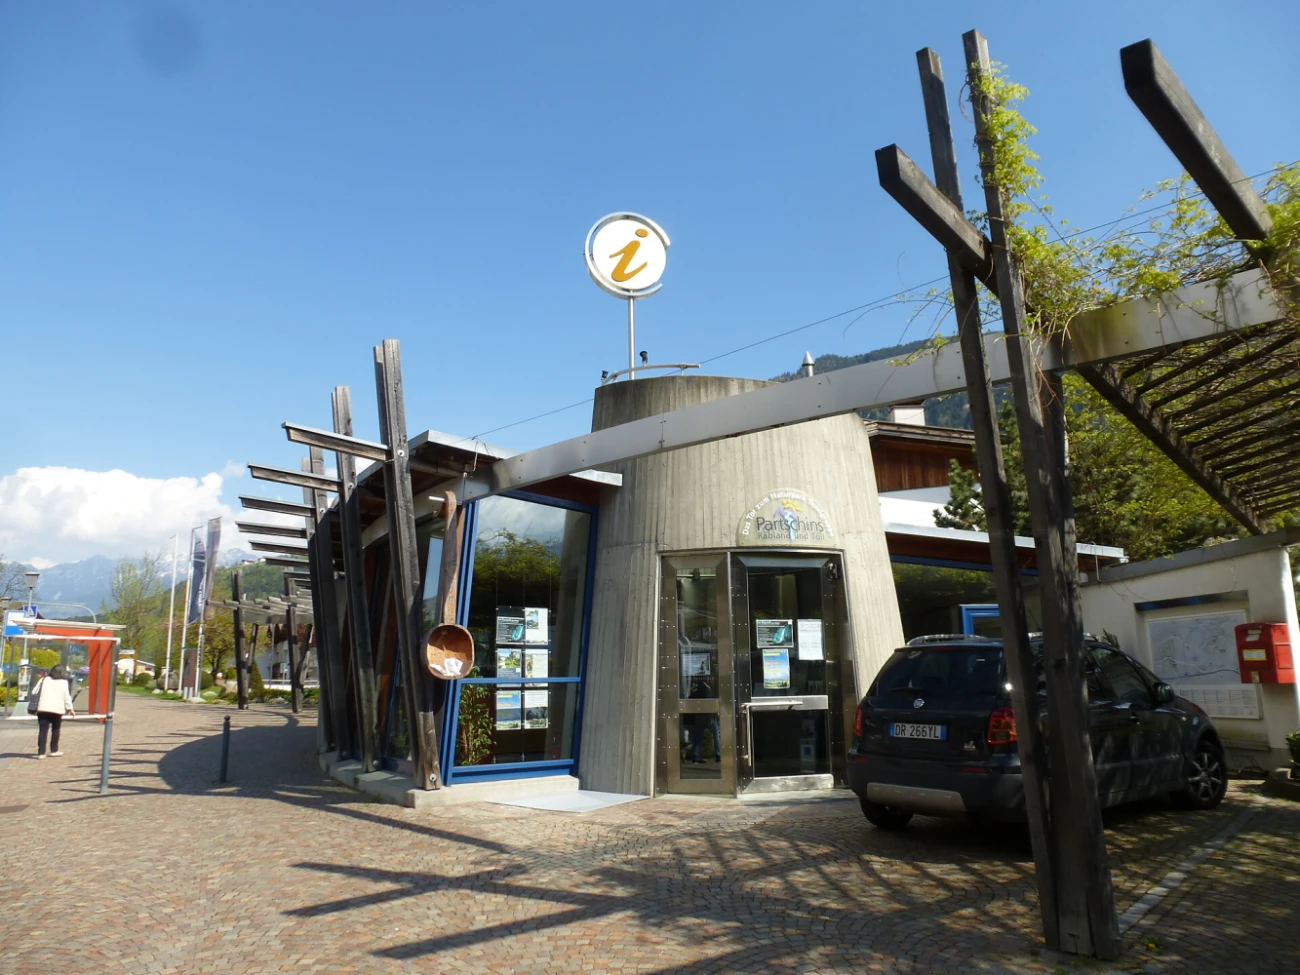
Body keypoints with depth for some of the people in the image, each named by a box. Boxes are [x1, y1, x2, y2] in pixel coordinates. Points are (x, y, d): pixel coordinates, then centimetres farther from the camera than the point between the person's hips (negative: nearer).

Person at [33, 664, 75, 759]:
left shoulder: (44, 680, 8)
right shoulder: (64, 682, 0)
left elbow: (34, 692, 10)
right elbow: (67, 697, 2)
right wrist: (70, 709, 11)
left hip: (43, 709, 2)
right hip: (57, 709, -2)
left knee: (42, 731, 0)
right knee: (55, 730, 14)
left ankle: (41, 752, -5)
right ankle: (54, 751, 19)